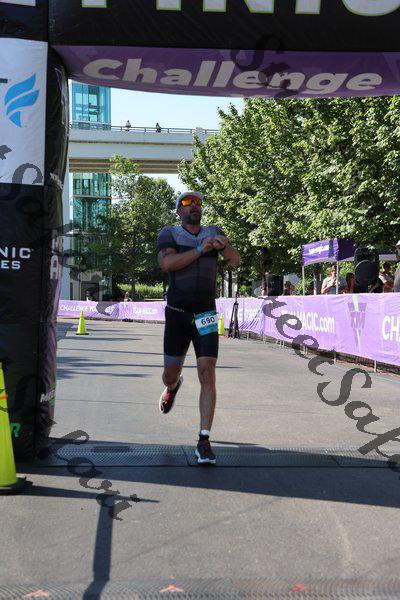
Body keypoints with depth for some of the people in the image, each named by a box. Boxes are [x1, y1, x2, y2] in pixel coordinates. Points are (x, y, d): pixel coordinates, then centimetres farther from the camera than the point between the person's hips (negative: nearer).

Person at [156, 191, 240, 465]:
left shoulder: (214, 233, 8)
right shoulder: (169, 234, -1)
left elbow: (235, 261, -3)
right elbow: (167, 264, -19)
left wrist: (223, 246, -24)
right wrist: (200, 250, -22)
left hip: (206, 316, 1)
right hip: (176, 314, 0)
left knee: (208, 375, -12)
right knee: (170, 374, 11)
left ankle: (204, 442, -9)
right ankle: (174, 386, 52)